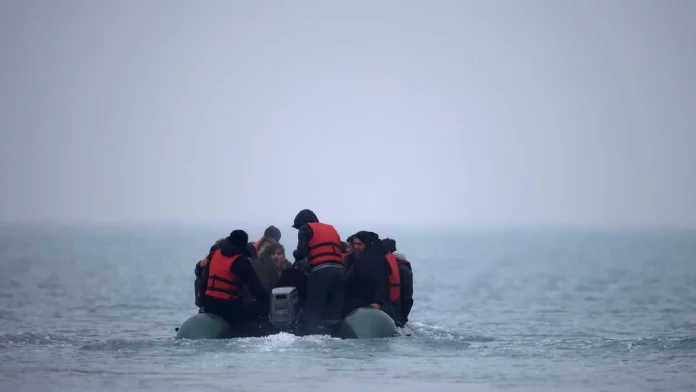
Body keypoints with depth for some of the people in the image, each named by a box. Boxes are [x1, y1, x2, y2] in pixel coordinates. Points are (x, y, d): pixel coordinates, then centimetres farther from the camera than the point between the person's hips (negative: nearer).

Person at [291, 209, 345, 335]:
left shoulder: (305, 229, 11)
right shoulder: (331, 229, 29)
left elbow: (301, 252, -3)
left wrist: (295, 254, 20)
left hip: (321, 272, -6)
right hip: (339, 271, 6)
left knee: (312, 311, -5)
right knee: (334, 312, 7)